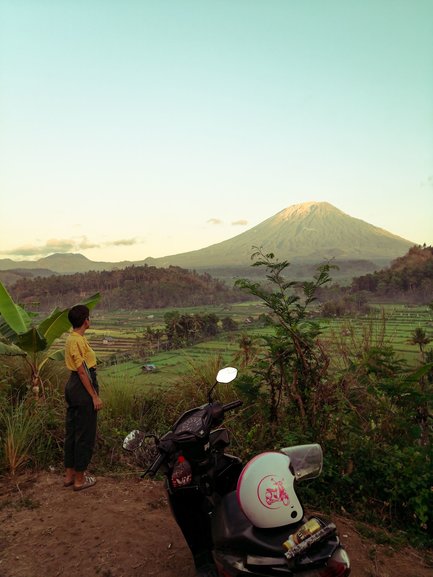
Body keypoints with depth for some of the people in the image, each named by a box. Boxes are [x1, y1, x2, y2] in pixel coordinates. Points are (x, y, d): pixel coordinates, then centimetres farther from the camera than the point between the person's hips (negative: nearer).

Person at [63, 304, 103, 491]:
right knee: (84, 434, 2)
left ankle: (69, 474, 29)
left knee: (72, 431, 17)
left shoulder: (72, 338, 11)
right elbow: (82, 371, -20)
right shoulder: (78, 340, -19)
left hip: (72, 385, 10)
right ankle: (80, 479, 13)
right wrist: (95, 396, -17)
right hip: (83, 387, -10)